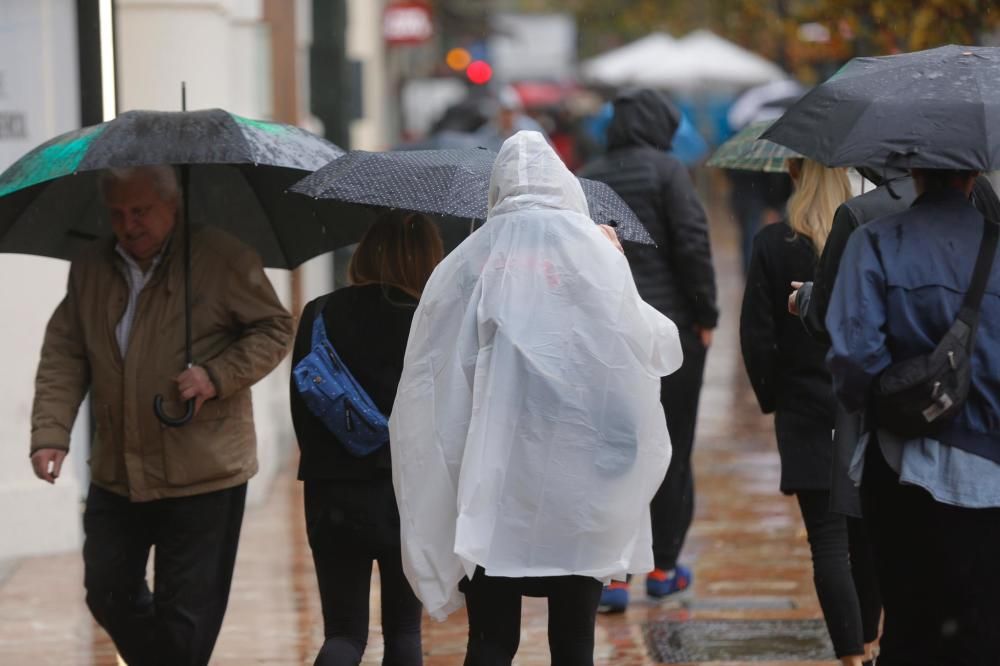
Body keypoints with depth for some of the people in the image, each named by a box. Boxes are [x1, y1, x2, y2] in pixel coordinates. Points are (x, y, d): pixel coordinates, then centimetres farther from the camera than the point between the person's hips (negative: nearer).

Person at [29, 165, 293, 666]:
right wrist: (50, 433, -8)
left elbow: (275, 329, -3)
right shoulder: (89, 269, 5)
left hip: (204, 474, -5)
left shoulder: (223, 259, -8)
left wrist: (218, 376, -18)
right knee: (108, 595, 13)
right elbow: (63, 357, 5)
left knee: (186, 614, 1)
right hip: (116, 473, 5)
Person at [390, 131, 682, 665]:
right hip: (578, 483, -1)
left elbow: (428, 372, 3)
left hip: (489, 487, 1)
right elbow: (653, 347, 0)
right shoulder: (594, 253, -2)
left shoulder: (468, 260, 4)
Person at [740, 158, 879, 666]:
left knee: (829, 543, -2)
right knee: (869, 538, 16)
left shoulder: (774, 244, -8)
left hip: (809, 413, -2)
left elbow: (757, 337, -7)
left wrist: (773, 397, 6)